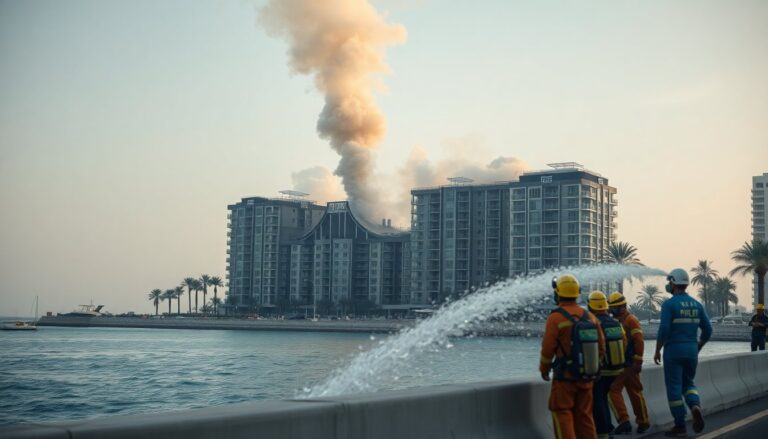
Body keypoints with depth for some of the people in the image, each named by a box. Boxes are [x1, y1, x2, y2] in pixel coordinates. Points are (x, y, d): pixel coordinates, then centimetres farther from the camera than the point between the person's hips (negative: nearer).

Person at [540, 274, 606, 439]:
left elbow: (548, 348, -11)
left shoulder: (556, 318, -12)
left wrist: (544, 369, 5)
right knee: (584, 414, 13)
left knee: (562, 413, 2)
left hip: (565, 377, -5)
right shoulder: (590, 317, 5)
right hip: (587, 377, 5)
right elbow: (601, 347, 8)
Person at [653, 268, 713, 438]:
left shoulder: (669, 304, -10)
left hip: (673, 350, -5)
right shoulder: (696, 304, 7)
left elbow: (664, 330, -17)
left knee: (674, 387, 3)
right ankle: (695, 405, -10)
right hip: (691, 351, 5)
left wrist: (657, 351, -6)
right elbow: (707, 330, 8)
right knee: (688, 383, 20)